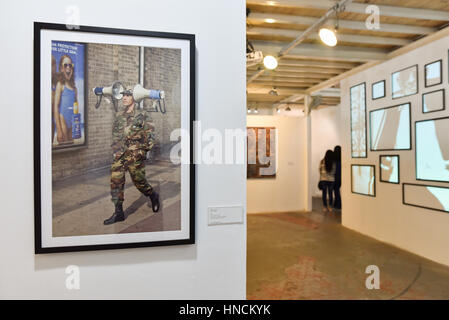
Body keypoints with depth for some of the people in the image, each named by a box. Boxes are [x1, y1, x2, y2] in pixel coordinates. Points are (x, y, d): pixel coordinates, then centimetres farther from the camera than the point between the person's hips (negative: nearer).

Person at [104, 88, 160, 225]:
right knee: (116, 181, -1)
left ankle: (153, 195, 30)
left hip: (135, 153, -5)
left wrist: (146, 148, -9)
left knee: (138, 180, -1)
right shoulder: (119, 116, 14)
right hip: (119, 153, 6)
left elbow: (150, 132, -3)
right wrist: (115, 148, 16)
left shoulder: (141, 115, -2)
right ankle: (118, 212, 6)